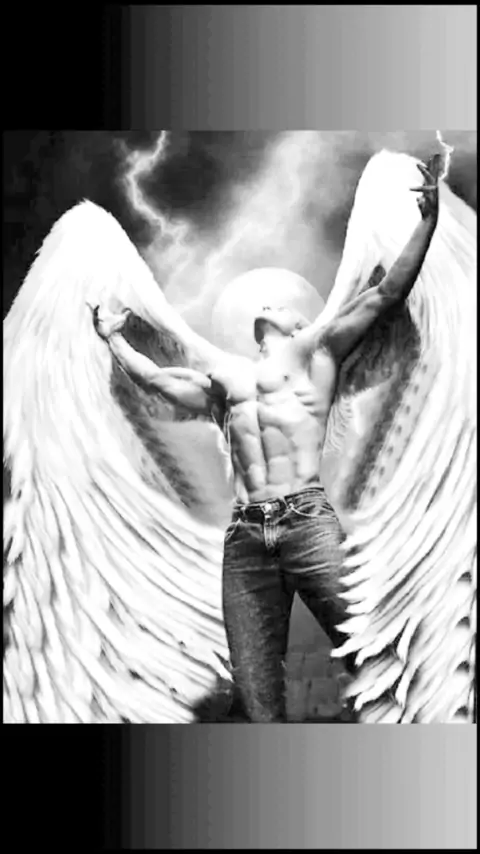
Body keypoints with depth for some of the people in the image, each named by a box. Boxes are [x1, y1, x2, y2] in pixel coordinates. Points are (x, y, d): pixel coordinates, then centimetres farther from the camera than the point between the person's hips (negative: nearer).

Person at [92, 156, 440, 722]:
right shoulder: (220, 380, 28)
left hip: (307, 519, -3)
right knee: (257, 692, -3)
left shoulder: (316, 349, 19)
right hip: (243, 537, 3)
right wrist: (112, 337, 50)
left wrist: (428, 219, 10)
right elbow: (152, 377, 39)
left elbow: (387, 293, 14)